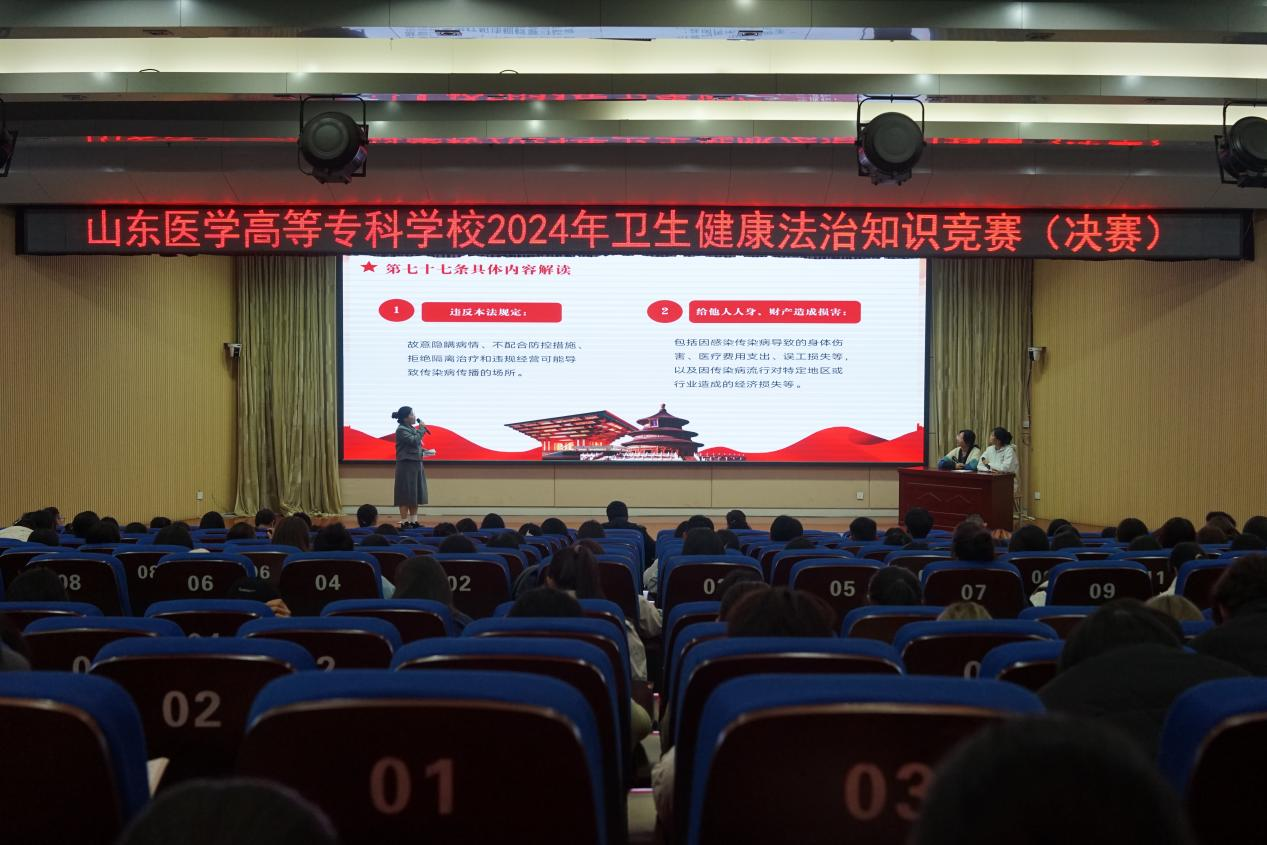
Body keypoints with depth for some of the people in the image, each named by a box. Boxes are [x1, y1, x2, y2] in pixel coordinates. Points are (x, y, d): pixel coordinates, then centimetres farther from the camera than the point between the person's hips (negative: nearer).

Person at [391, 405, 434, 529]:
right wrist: (421, 429, -13)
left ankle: (413, 521, 19)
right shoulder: (401, 430, -11)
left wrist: (426, 452, 6)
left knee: (416, 495, 12)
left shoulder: (412, 429, 15)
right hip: (407, 465, -9)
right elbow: (413, 441, -23)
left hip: (416, 464, 9)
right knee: (406, 495, -5)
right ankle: (404, 522, 0)